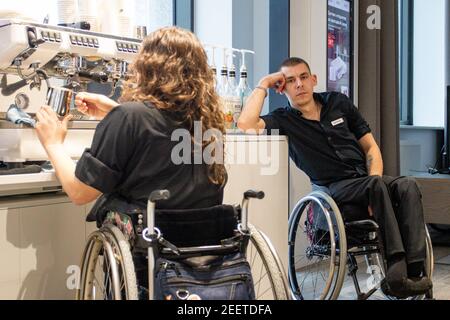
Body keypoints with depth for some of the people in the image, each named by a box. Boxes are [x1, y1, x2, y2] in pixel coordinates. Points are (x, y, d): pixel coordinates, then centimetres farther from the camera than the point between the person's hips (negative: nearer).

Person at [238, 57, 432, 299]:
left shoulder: (338, 102, 15)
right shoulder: (284, 120, 4)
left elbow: (370, 147, 14)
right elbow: (246, 124, -16)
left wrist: (374, 180, -4)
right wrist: (263, 85, -4)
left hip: (367, 179, 4)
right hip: (335, 188, -4)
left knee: (408, 186, -26)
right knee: (378, 186, -33)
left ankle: (414, 270, -34)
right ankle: (397, 267, -36)